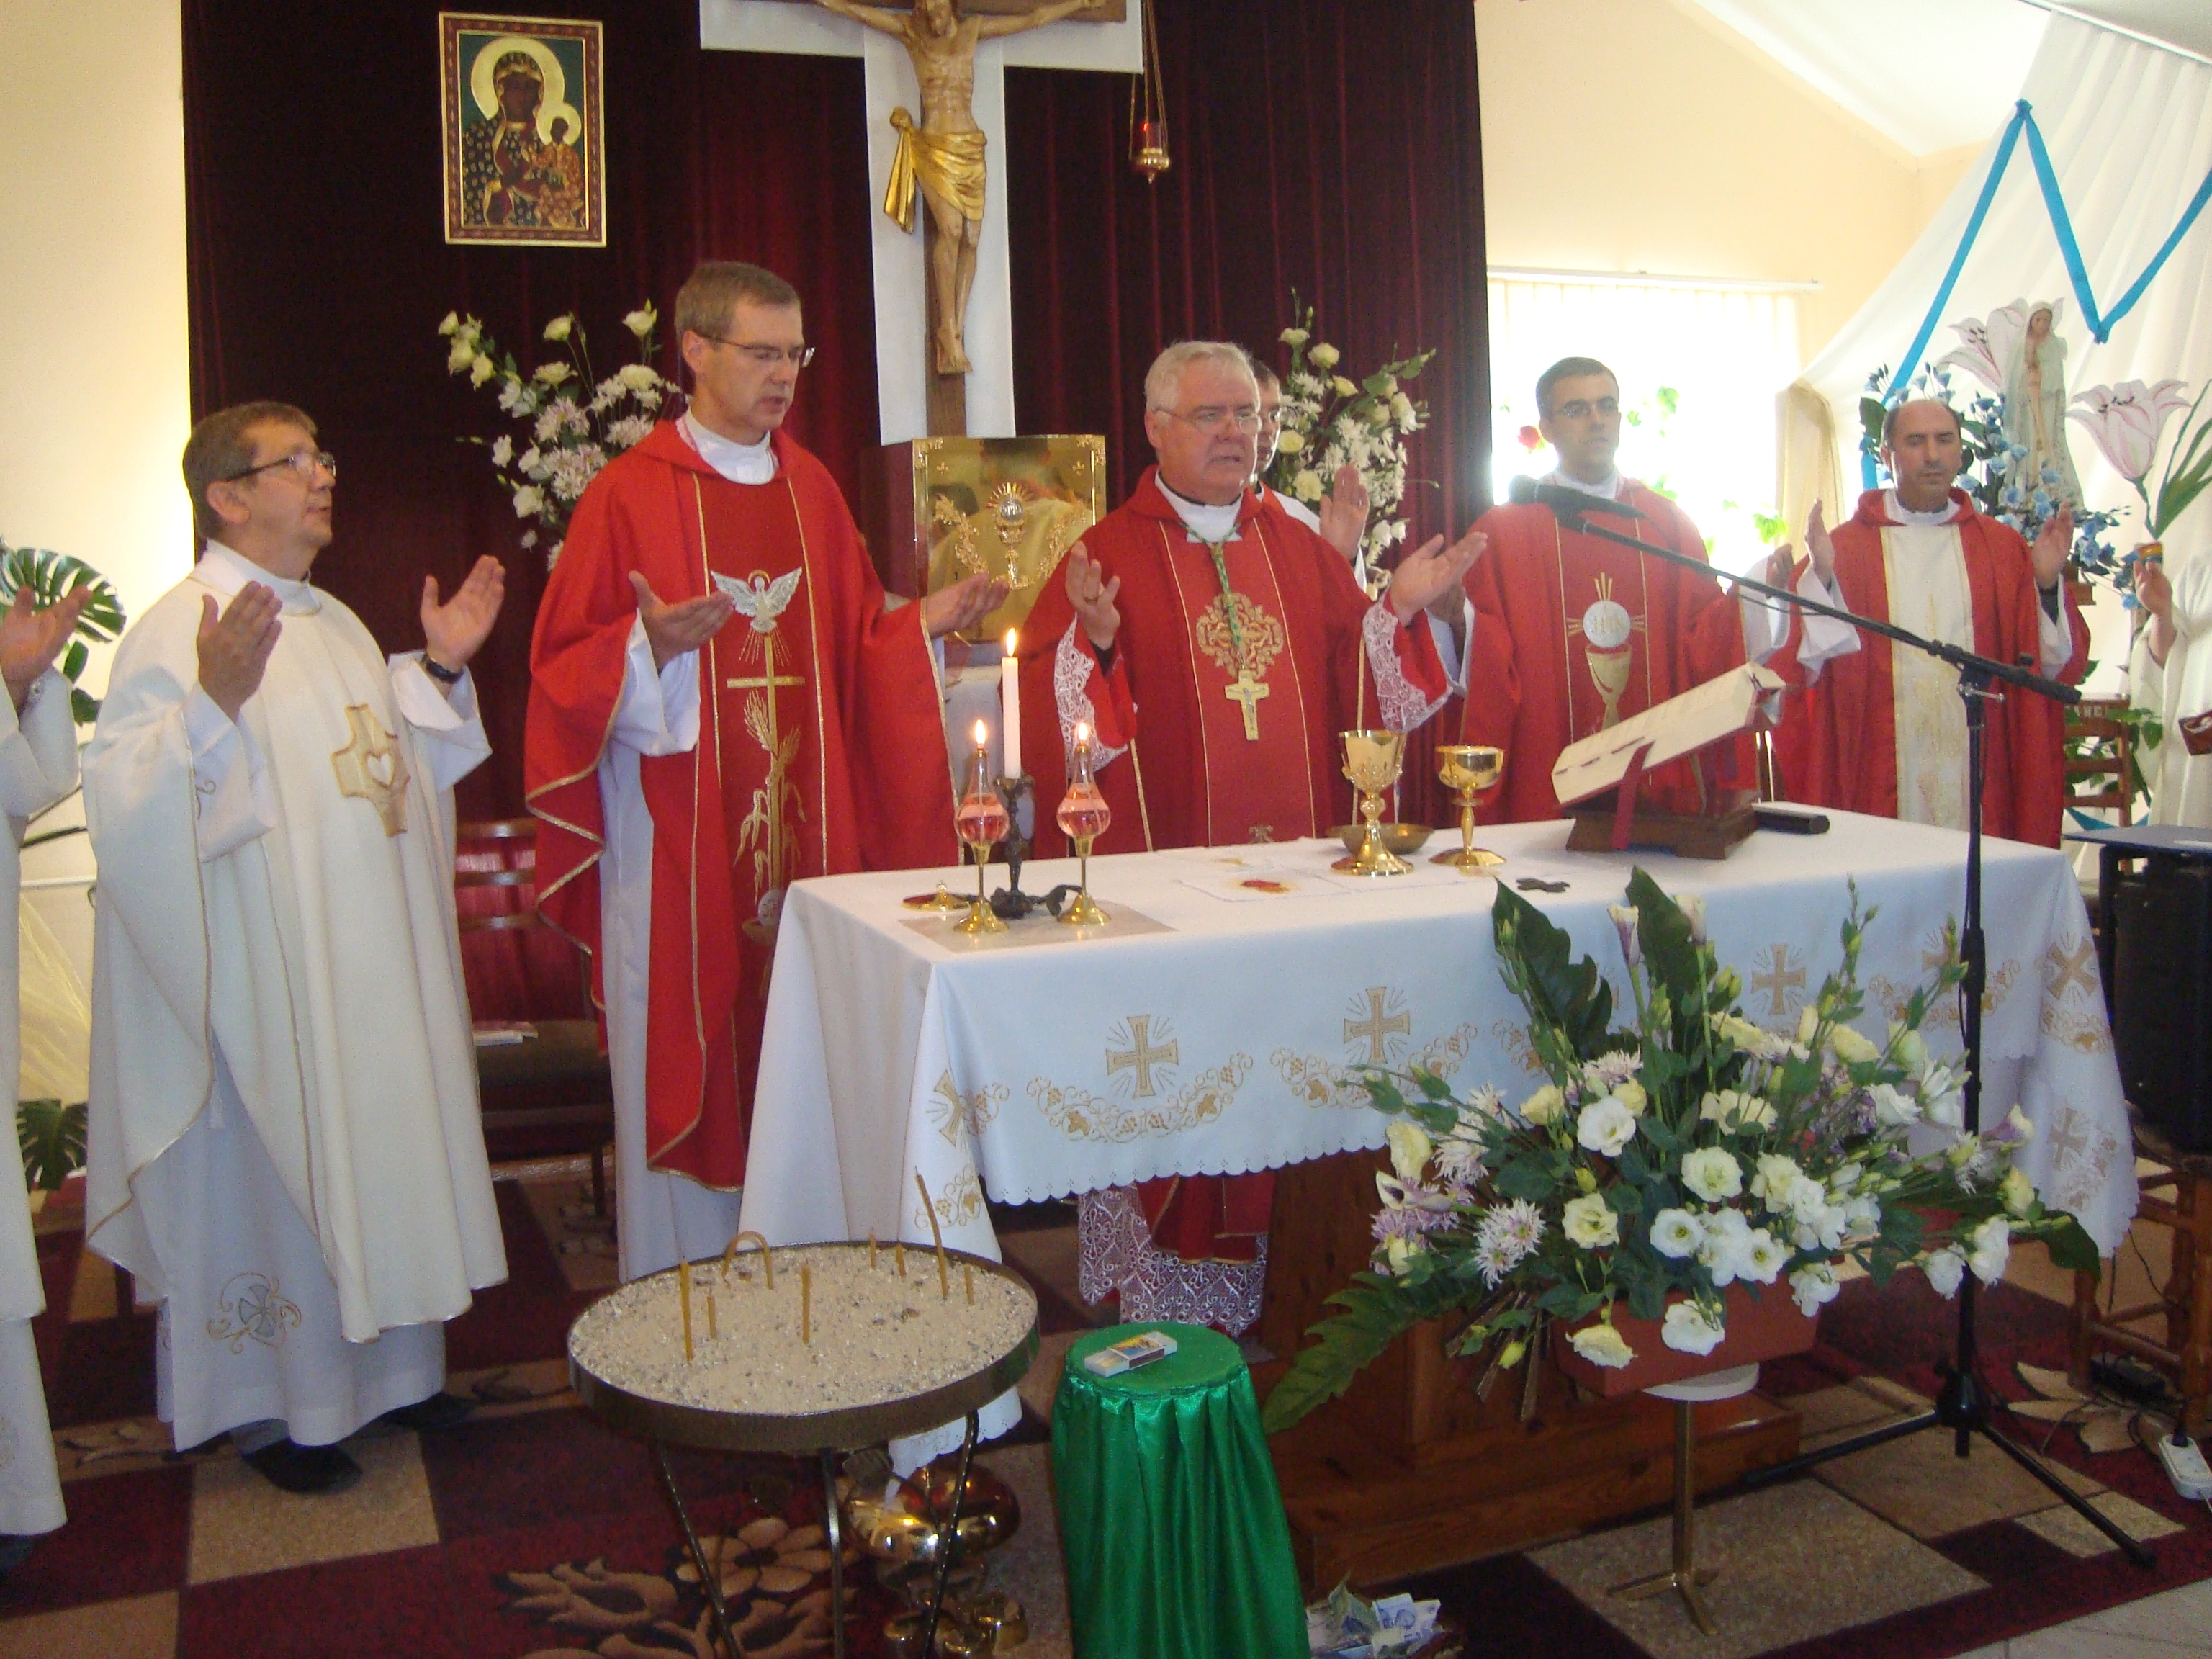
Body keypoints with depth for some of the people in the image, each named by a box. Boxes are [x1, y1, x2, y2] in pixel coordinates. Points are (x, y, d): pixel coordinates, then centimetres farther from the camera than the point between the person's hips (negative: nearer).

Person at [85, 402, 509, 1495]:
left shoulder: (333, 623, 12)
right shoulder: (178, 630, -14)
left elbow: (396, 767, 21)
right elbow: (123, 799, -24)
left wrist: (439, 671, 9)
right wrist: (213, 703, -37)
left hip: (370, 972, 8)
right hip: (264, 978, -8)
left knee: (377, 1154, 16)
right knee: (269, 1173, 4)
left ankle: (387, 1367, 32)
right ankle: (267, 1404, 22)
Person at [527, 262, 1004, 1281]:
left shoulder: (810, 488, 11)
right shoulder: (630, 494, -5)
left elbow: (854, 649, 15)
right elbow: (566, 669, -6)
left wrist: (923, 622, -3)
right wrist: (648, 647, -24)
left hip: (804, 835, 5)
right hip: (677, 842, -4)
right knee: (685, 1058, 2)